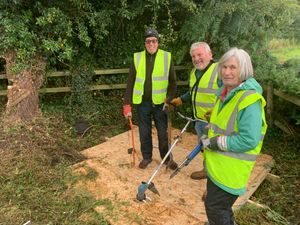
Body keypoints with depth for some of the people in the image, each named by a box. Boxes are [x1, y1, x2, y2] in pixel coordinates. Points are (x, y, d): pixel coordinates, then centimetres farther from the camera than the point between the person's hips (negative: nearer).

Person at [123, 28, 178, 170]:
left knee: (163, 133, 9)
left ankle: (167, 158, 29)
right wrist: (127, 104, -4)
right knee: (144, 133, 13)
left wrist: (169, 99, -6)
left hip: (160, 103, -1)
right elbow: (130, 82, 0)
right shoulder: (137, 58, 0)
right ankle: (146, 157, 32)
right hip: (142, 103, 1)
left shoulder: (166, 57, -2)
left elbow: (173, 81, 3)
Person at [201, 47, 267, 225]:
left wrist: (215, 143, -21)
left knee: (214, 207, 5)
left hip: (231, 168, -9)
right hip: (216, 163, 9)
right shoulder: (225, 91, 5)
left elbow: (249, 140, -29)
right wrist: (209, 137, 7)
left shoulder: (249, 100, -25)